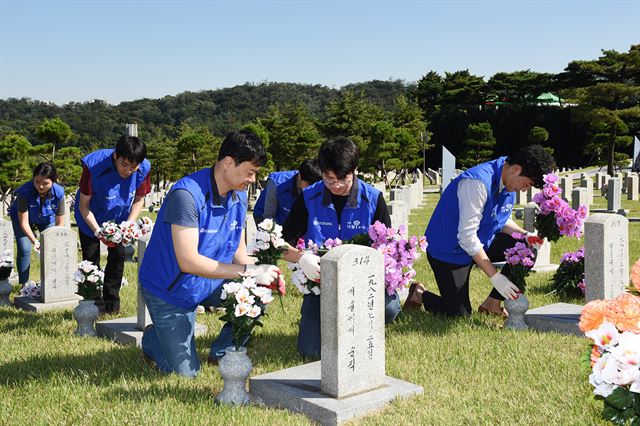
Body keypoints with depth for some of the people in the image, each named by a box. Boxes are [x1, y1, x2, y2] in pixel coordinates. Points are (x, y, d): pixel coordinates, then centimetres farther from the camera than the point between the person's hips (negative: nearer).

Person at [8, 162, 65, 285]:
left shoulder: (58, 193, -33)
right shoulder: (25, 191, -39)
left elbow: (59, 223, -22)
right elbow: (24, 222, -32)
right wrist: (34, 241, -43)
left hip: (47, 219, 2)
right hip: (21, 216, -2)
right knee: (24, 250, -14)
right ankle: (24, 286, -2)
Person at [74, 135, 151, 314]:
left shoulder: (143, 169, -27)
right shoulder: (94, 166, -36)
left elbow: (139, 199, -8)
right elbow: (84, 204, -25)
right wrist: (97, 230, -35)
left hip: (118, 219, 3)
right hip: (91, 218, -3)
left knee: (118, 256, 2)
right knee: (91, 260, -3)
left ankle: (111, 303, 14)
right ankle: (95, 305, 7)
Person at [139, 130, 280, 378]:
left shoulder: (239, 195, -4)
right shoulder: (187, 194, -30)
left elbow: (238, 250, 1)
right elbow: (189, 261, -36)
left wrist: (261, 274, -21)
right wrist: (248, 271, -36)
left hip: (209, 283, 7)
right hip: (169, 290, -6)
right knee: (186, 371, -3)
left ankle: (222, 353, 5)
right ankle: (152, 339, 29)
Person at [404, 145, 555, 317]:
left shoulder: (509, 181, -4)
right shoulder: (477, 183, -31)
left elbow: (503, 221, 12)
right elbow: (467, 237, -32)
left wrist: (525, 235, -9)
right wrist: (495, 277, -31)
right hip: (448, 250, -8)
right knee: (459, 314, -9)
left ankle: (493, 303, 3)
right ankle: (419, 295, 18)